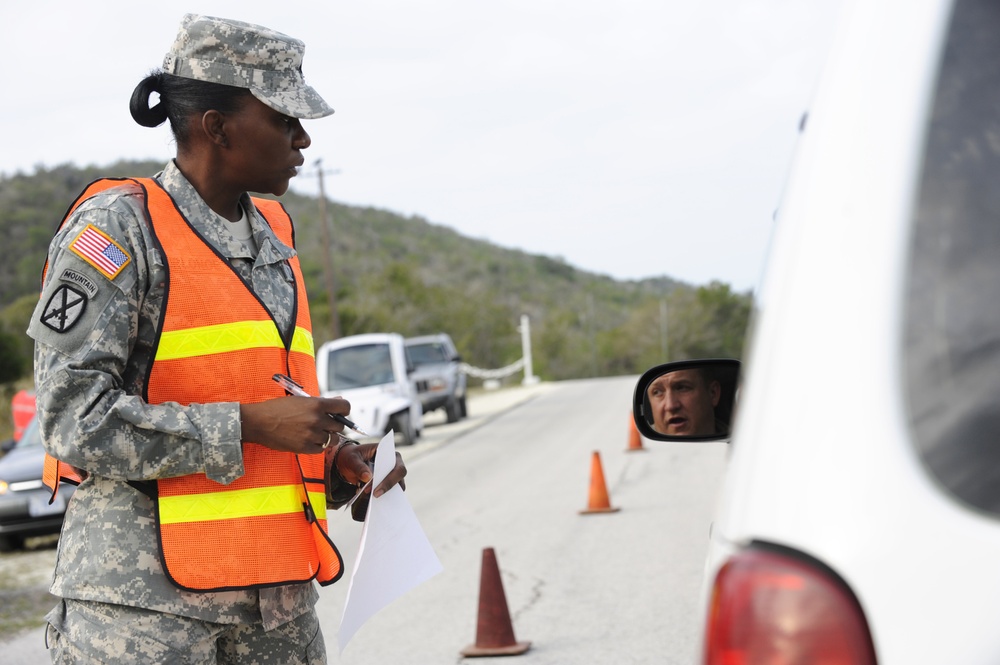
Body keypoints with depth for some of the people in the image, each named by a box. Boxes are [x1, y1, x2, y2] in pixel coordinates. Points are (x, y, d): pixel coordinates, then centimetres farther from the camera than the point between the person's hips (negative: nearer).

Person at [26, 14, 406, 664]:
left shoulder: (272, 239, 16)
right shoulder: (117, 227, -7)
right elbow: (75, 419, -14)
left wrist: (336, 463, 7)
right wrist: (250, 426, -18)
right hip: (145, 595, -7)